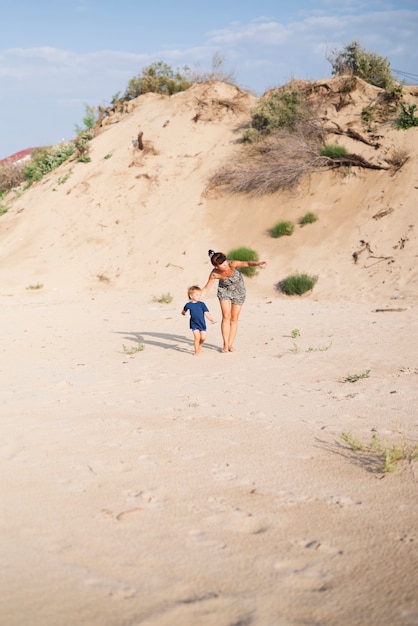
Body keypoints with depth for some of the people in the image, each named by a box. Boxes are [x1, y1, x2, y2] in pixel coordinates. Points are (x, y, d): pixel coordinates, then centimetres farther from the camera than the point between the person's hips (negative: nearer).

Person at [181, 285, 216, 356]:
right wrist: (183, 312, 5)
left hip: (202, 323, 1)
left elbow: (206, 313, -9)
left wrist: (211, 319, -17)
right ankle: (196, 351, 6)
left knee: (203, 337, 1)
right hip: (194, 324, -1)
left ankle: (200, 345, 34)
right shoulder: (188, 305, -3)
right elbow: (184, 311, 20)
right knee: (197, 337, -9)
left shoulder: (201, 304, -5)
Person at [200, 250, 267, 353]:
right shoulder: (214, 274, -26)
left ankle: (230, 345, 12)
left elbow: (247, 263, -49)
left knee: (234, 319, 4)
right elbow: (206, 288, -13)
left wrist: (257, 263, -69)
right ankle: (225, 345, -3)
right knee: (226, 316, -11)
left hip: (238, 291, 0)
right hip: (224, 291, 0)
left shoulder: (232, 264, -34)